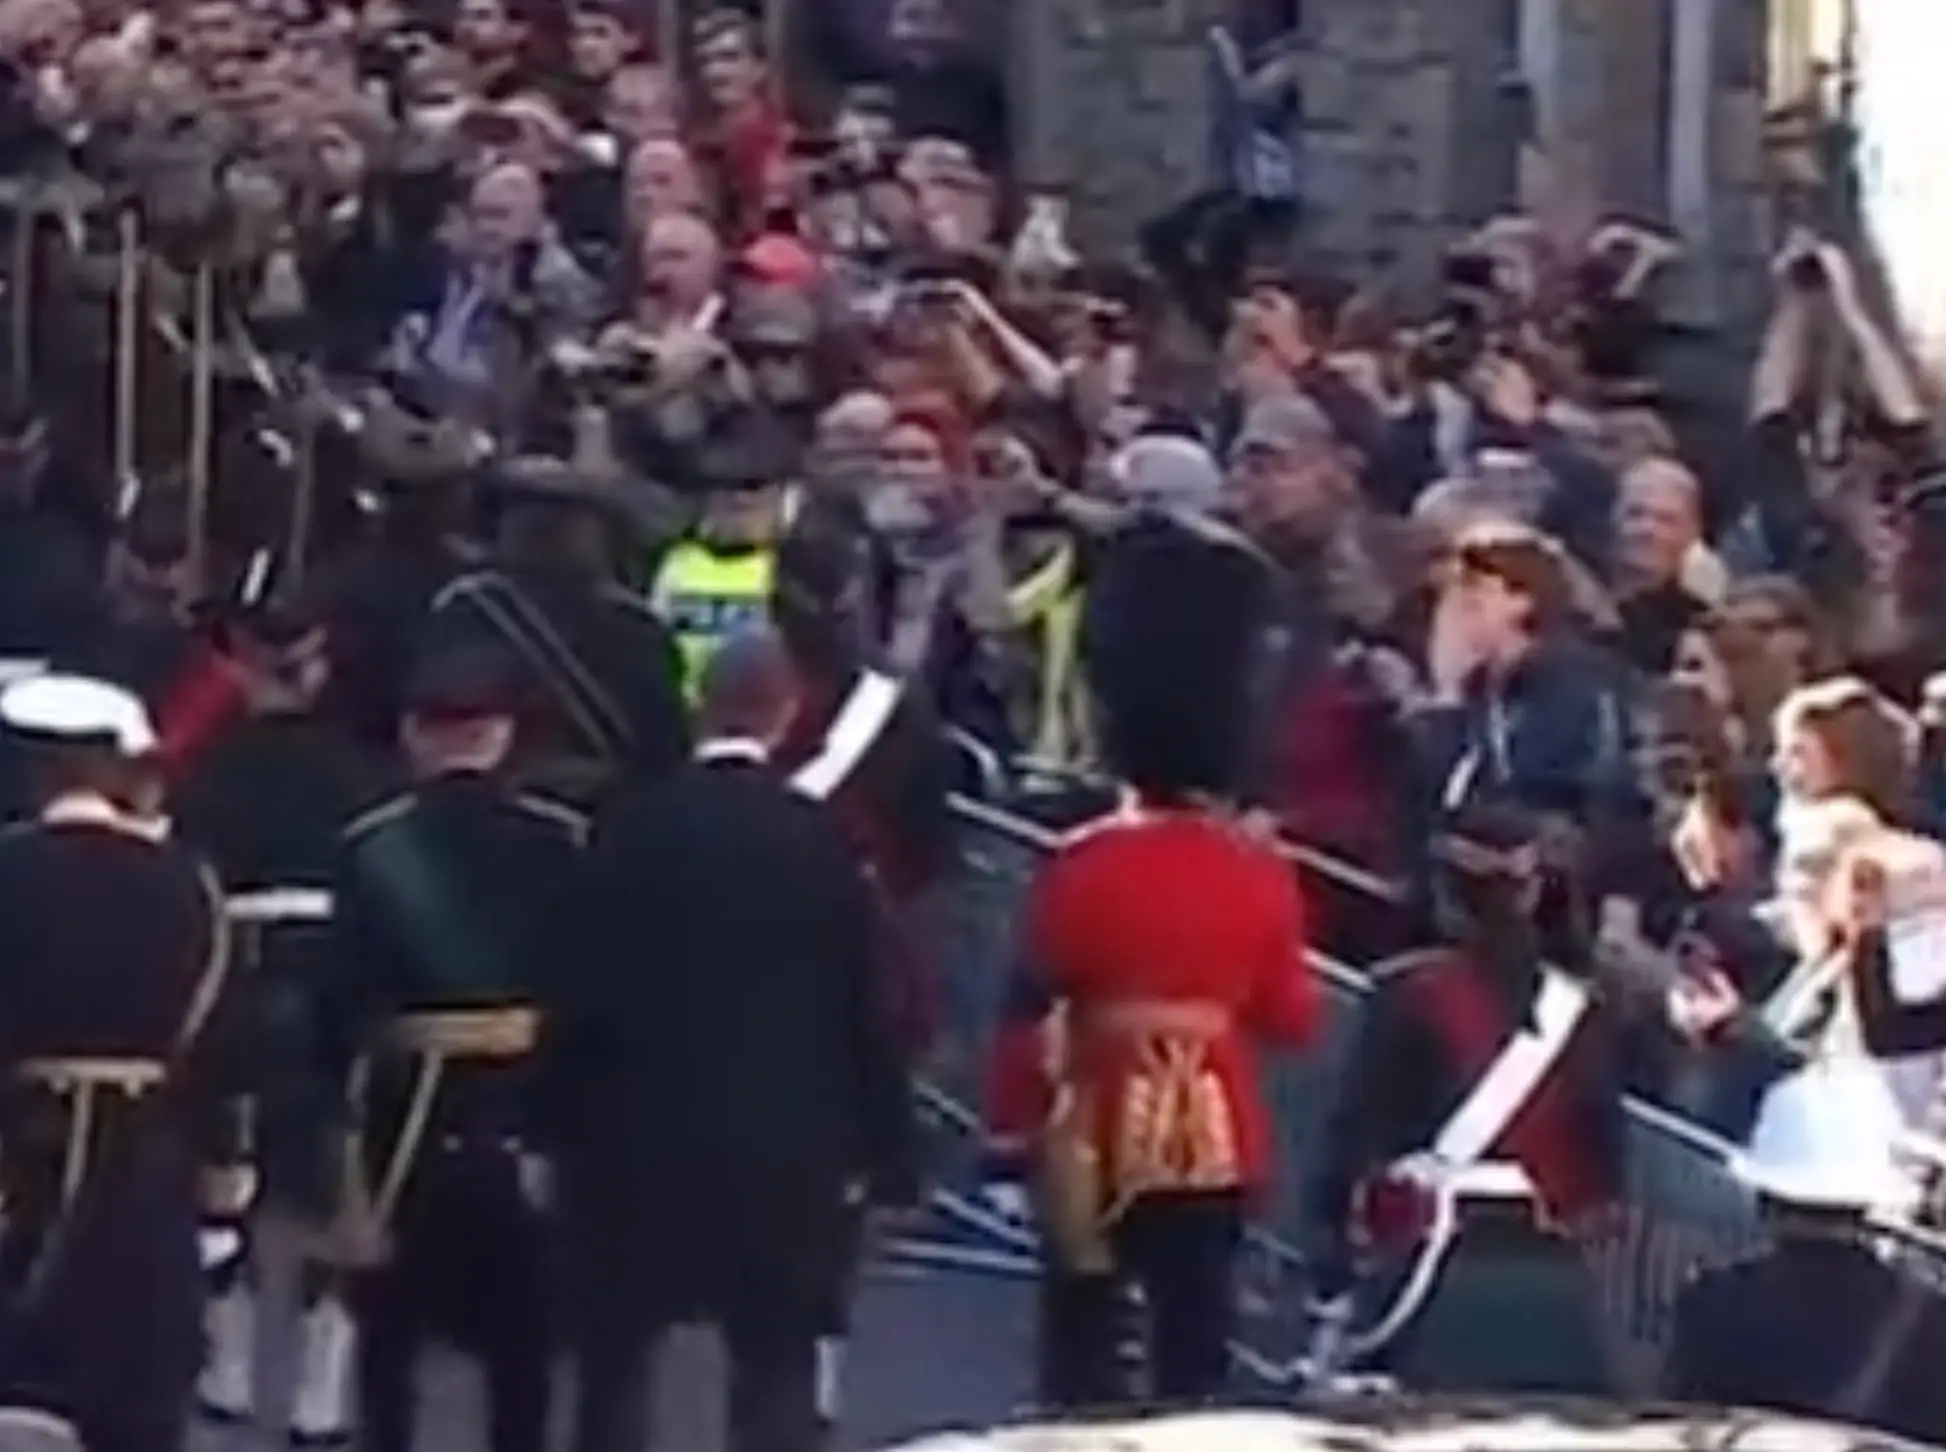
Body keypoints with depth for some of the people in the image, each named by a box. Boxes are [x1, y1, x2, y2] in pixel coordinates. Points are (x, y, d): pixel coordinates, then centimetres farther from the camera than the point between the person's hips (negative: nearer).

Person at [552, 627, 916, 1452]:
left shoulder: (632, 827, -6)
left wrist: (564, 1127, 4)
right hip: (788, 1149, 0)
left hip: (641, 1137, 0)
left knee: (615, 1365, 15)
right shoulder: (822, 839, -5)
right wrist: (881, 1153, 5)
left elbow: (580, 995, -5)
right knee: (777, 1372, 5)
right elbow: (866, 1005, -2)